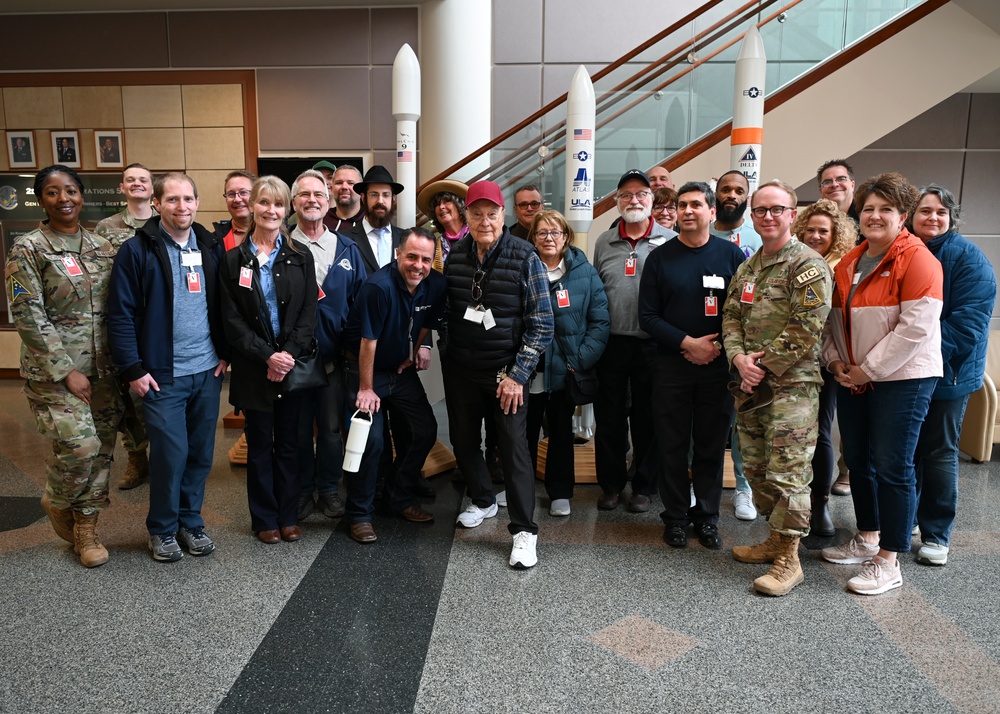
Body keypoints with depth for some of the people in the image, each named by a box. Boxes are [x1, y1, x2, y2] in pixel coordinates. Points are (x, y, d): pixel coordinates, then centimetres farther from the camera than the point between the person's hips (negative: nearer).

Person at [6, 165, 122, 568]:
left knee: (101, 451, 7)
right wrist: (66, 371, -14)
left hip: (102, 369, 5)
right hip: (53, 370, -5)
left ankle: (85, 530, 24)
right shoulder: (28, 249, -5)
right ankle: (56, 502, 20)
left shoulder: (102, 247, 9)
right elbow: (28, 317, -10)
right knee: (80, 446, -14)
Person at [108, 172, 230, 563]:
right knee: (170, 454, -1)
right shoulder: (137, 250, -6)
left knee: (201, 453, 11)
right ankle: (162, 530, 20)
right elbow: (121, 314, -7)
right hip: (163, 375, -4)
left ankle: (190, 521, 28)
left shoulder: (211, 247, 8)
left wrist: (225, 352, 6)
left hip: (208, 370, 4)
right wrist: (133, 369, -10)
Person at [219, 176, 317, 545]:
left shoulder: (300, 257, 4)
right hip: (253, 369, -1)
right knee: (259, 445, 9)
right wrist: (267, 356, -14)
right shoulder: (234, 260, 1)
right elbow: (232, 320, -4)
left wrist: (289, 354, -14)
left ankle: (288, 515, 23)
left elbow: (309, 314, -1)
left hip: (293, 365, 1)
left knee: (288, 443, 10)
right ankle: (265, 518, 22)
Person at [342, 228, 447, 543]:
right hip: (366, 369, -6)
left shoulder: (436, 284, -11)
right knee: (372, 440, -11)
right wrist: (366, 389, -17)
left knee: (426, 430, 4)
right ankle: (359, 514, 7)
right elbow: (368, 341, -23)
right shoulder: (379, 286, -28)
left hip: (402, 369, 6)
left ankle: (402, 499, 23)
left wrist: (413, 352, 15)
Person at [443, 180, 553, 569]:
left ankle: (524, 530, 7)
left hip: (505, 372, -4)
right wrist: (432, 347, 6)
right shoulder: (454, 256, 2)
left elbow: (541, 323, -10)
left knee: (514, 446, -4)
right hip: (459, 369, 5)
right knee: (463, 440, 14)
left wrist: (517, 375, -13)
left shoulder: (525, 258, -10)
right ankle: (483, 500, 39)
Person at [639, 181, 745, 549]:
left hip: (718, 366, 0)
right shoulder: (660, 257, 2)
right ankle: (675, 516, 20)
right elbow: (647, 316, -2)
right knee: (672, 446, 6)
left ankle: (707, 516, 23)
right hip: (671, 365, 0)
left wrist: (718, 346, -11)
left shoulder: (731, 253, 2)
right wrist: (688, 343, -12)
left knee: (712, 446, 8)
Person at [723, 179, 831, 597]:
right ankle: (776, 539, 30)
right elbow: (731, 317, 13)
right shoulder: (747, 267, 16)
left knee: (787, 473, -5)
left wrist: (763, 365, -13)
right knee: (756, 469, 14)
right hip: (749, 386, 8)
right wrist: (740, 358, -5)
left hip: (791, 385, -7)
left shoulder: (807, 264, -8)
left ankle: (788, 559, 7)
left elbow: (807, 329, -16)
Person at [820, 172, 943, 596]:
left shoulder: (917, 259, -11)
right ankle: (867, 540, 32)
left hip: (902, 379, -7)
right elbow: (834, 319, 14)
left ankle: (889, 562, 10)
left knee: (892, 467, -2)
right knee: (858, 461, 14)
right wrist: (835, 361, -1)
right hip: (852, 380, 7)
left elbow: (916, 326, -19)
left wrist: (867, 370, -16)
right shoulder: (848, 263, 11)